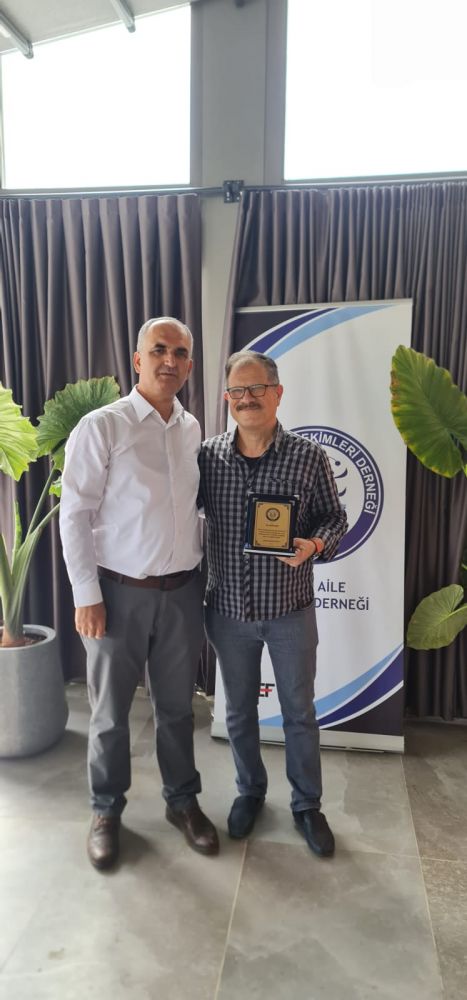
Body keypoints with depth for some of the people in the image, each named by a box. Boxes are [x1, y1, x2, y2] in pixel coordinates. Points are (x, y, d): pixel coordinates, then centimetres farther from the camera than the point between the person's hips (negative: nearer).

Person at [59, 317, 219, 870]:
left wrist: (202, 572, 12)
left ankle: (182, 799, 38)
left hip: (182, 591, 4)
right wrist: (86, 595, -12)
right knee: (110, 710, 12)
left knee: (176, 705, 17)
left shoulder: (193, 429, 5)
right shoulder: (101, 426, -10)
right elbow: (74, 514, -10)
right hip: (119, 592, -4)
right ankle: (106, 809, 35)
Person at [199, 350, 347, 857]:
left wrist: (315, 545, -22)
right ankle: (250, 790, 44)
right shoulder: (208, 456, -5)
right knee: (239, 711, 19)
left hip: (290, 611, -1)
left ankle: (307, 804, 38)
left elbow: (335, 518, 0)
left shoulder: (309, 456, -9)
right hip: (228, 610, 2)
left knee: (299, 712, 15)